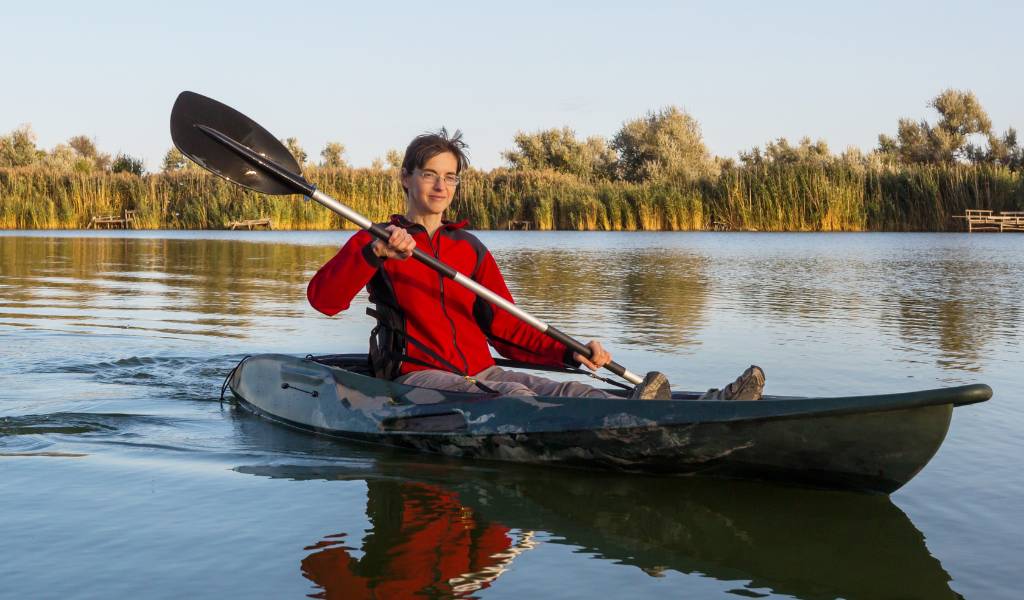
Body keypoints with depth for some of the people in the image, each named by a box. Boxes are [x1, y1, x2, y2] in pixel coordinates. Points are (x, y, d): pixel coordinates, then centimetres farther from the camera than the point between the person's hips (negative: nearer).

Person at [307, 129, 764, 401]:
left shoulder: (471, 250, 21)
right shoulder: (373, 244, 7)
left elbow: (506, 330, 16)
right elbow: (323, 298, -11)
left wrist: (569, 351, -1)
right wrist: (376, 253, -27)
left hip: (479, 373, 5)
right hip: (416, 376, -5)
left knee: (567, 392, -24)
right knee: (514, 398, -36)